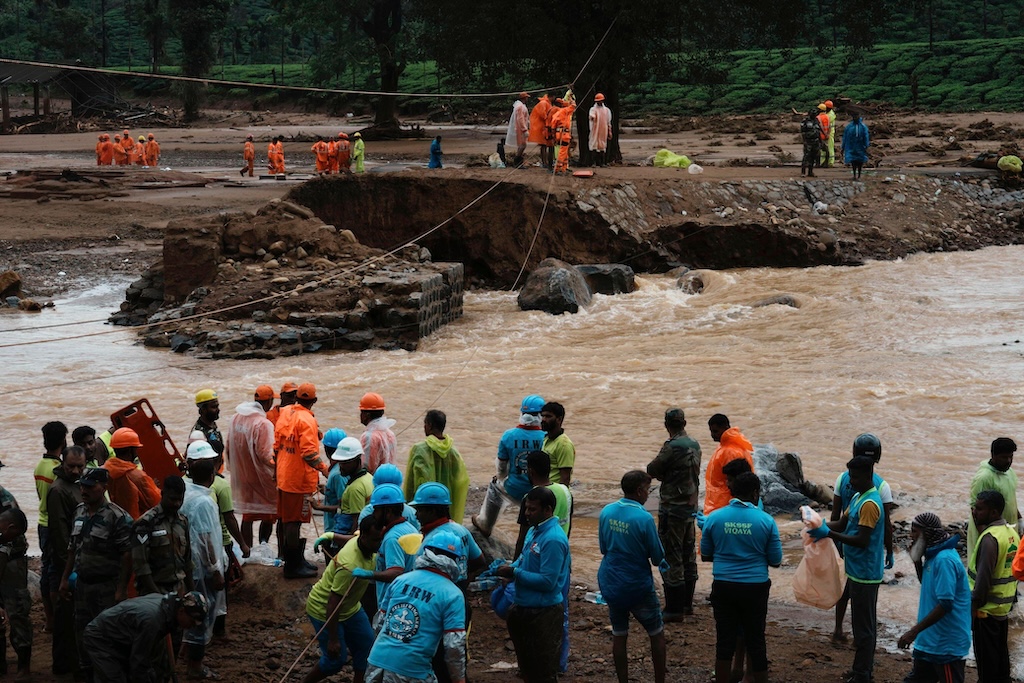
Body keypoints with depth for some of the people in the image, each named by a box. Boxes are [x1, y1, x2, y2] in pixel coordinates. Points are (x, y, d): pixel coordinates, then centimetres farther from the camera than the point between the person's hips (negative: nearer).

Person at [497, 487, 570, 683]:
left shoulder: (553, 539, -22)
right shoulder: (534, 531, 8)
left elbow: (547, 581, -25)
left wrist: (514, 573, -20)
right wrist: (509, 567, -1)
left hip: (543, 613, -10)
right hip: (525, 608, 10)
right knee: (528, 667, 21)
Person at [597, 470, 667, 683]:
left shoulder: (606, 512, -3)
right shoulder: (644, 518, -20)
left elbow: (604, 548, 7)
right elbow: (657, 557, -13)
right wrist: (658, 560, 9)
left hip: (611, 584, 5)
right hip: (637, 586, -5)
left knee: (619, 635, 14)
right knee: (657, 635, 11)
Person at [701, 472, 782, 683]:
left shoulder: (714, 517, -3)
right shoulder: (766, 520, -8)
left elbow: (705, 555, 7)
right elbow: (775, 561, -1)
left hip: (723, 586, 1)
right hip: (755, 587, -1)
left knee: (725, 641, 8)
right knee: (755, 641, 9)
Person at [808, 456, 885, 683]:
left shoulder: (869, 504, -21)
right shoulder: (859, 497, 11)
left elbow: (862, 540, -25)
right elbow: (842, 523, 15)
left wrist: (829, 534, -25)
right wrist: (822, 526, -5)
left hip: (864, 574, -10)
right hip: (858, 571, 10)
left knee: (863, 625, -2)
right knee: (865, 623, 17)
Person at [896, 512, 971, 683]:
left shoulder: (944, 560, -22)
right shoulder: (934, 555, 8)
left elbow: (945, 604, -26)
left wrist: (914, 631, -25)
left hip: (947, 645, -10)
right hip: (930, 640, 10)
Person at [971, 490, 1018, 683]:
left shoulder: (990, 539, -23)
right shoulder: (1011, 532, 4)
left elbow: (983, 579, -24)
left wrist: (973, 607, -18)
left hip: (987, 609, -9)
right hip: (1004, 606, 9)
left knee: (985, 654, 3)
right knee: (1001, 650, 19)